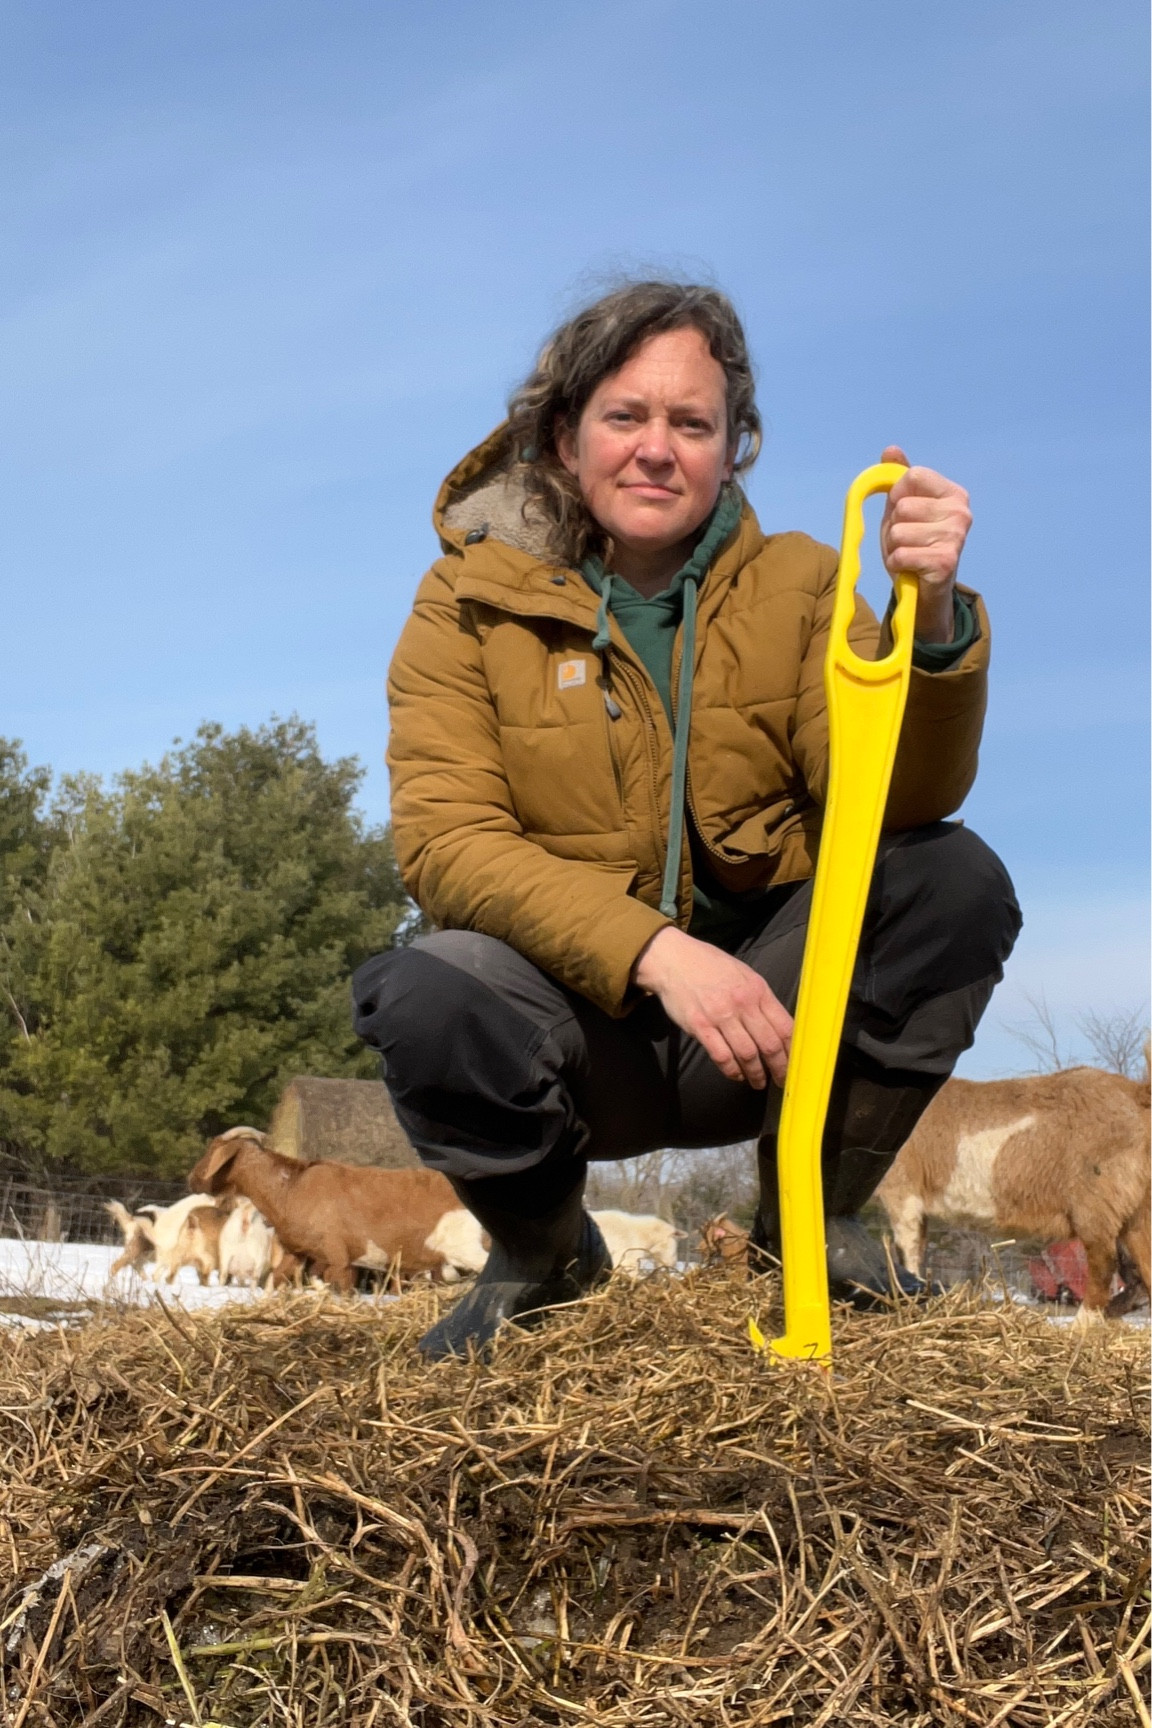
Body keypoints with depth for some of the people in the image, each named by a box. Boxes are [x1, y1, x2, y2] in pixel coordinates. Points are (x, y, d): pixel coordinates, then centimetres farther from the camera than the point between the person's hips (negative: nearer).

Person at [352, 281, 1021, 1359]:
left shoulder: (794, 584, 1)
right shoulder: (471, 601, -4)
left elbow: (901, 798, -12)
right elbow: (442, 842, -16)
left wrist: (928, 615, -32)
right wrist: (653, 950, -30)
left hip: (765, 1013, 2)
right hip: (580, 1018, -2)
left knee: (955, 881, -22)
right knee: (429, 1001, -34)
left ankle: (812, 1213, 2)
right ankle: (542, 1252, 2)